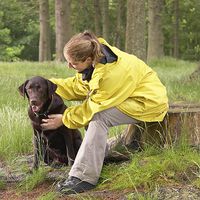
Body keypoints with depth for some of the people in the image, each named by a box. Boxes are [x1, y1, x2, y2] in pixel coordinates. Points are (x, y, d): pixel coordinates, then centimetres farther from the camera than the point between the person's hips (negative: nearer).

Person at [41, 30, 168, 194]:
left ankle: (84, 177, -26)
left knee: (99, 116, -27)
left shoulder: (112, 73, -34)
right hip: (131, 95, 10)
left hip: (149, 101, -10)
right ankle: (99, 155, 8)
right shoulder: (96, 55, -10)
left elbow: (95, 107, -22)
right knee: (85, 102, 1)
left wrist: (64, 119, -12)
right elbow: (77, 85, 3)